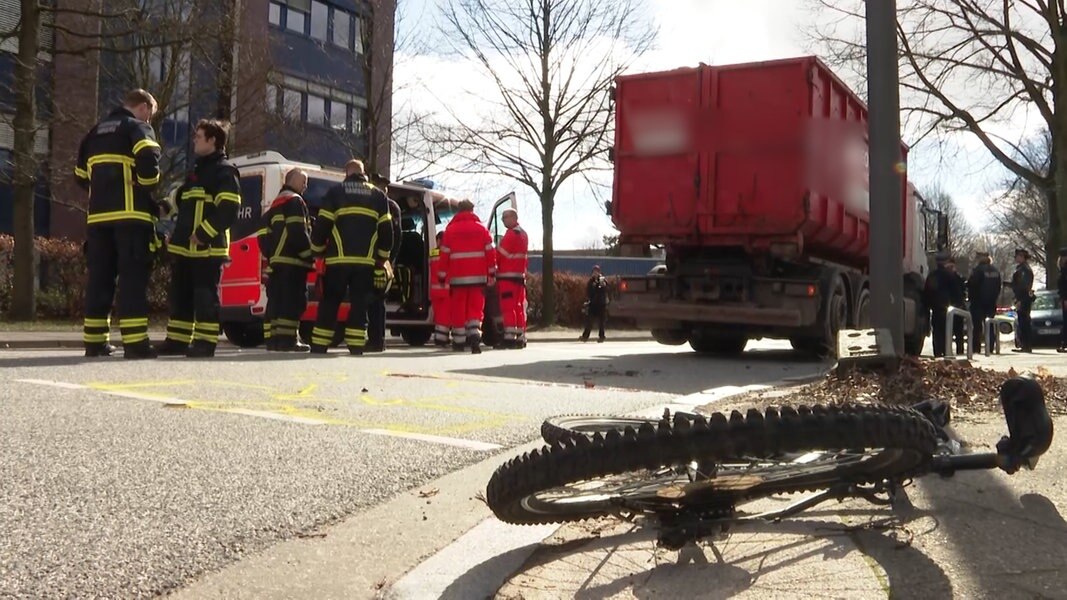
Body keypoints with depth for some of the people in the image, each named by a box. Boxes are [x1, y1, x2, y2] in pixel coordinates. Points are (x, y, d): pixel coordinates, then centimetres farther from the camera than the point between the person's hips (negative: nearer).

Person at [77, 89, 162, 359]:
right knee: (133, 278, -9)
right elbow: (148, 160, -18)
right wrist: (150, 190, -4)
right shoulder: (138, 128, 1)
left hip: (98, 216, 7)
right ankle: (135, 342, -14)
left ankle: (94, 341, 11)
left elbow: (81, 175, 23)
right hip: (130, 214, -7)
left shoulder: (96, 132, 23)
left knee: (100, 278, 9)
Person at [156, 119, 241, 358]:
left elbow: (228, 210, -18)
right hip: (184, 247, 10)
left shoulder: (224, 171, -7)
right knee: (179, 295, 11)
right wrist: (178, 236, 20)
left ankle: (205, 342, 0)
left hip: (208, 248, -9)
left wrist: (203, 234, -20)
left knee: (205, 296, -5)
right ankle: (177, 340, 18)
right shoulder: (198, 170, 23)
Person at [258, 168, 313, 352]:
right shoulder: (295, 201, -4)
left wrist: (269, 255, 19)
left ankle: (273, 339, 9)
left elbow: (264, 233, 21)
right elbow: (298, 232, -15)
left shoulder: (276, 204, 26)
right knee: (293, 301, -11)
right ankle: (287, 339, -15)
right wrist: (309, 255, -10)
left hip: (276, 261, 9)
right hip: (293, 261, -9)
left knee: (277, 300, 8)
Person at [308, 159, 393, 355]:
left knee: (329, 302, 6)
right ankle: (356, 345, 0)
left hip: (338, 260, -1)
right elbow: (386, 229, 8)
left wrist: (317, 249, 13)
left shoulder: (335, 192, 5)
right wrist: (382, 257, 17)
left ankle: (319, 345, 6)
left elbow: (322, 224, 0)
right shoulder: (378, 195, 11)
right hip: (366, 261, 1)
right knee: (360, 304, 6)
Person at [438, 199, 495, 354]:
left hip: (457, 277, -1)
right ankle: (474, 335, -16)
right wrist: (492, 273, 11)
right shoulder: (482, 229, 5)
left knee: (458, 309, 6)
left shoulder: (450, 229, 3)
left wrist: (442, 276, 9)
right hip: (478, 276, 1)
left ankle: (459, 341, 12)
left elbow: (444, 254, 2)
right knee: (476, 308, 3)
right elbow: (490, 252, 3)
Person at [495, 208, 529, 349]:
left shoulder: (511, 234, -12)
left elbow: (500, 254, -11)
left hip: (507, 276, -9)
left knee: (508, 307, -9)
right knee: (519, 307, 10)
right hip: (520, 275, 9)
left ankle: (509, 337, -13)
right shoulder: (523, 234, 18)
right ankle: (520, 338, 12)